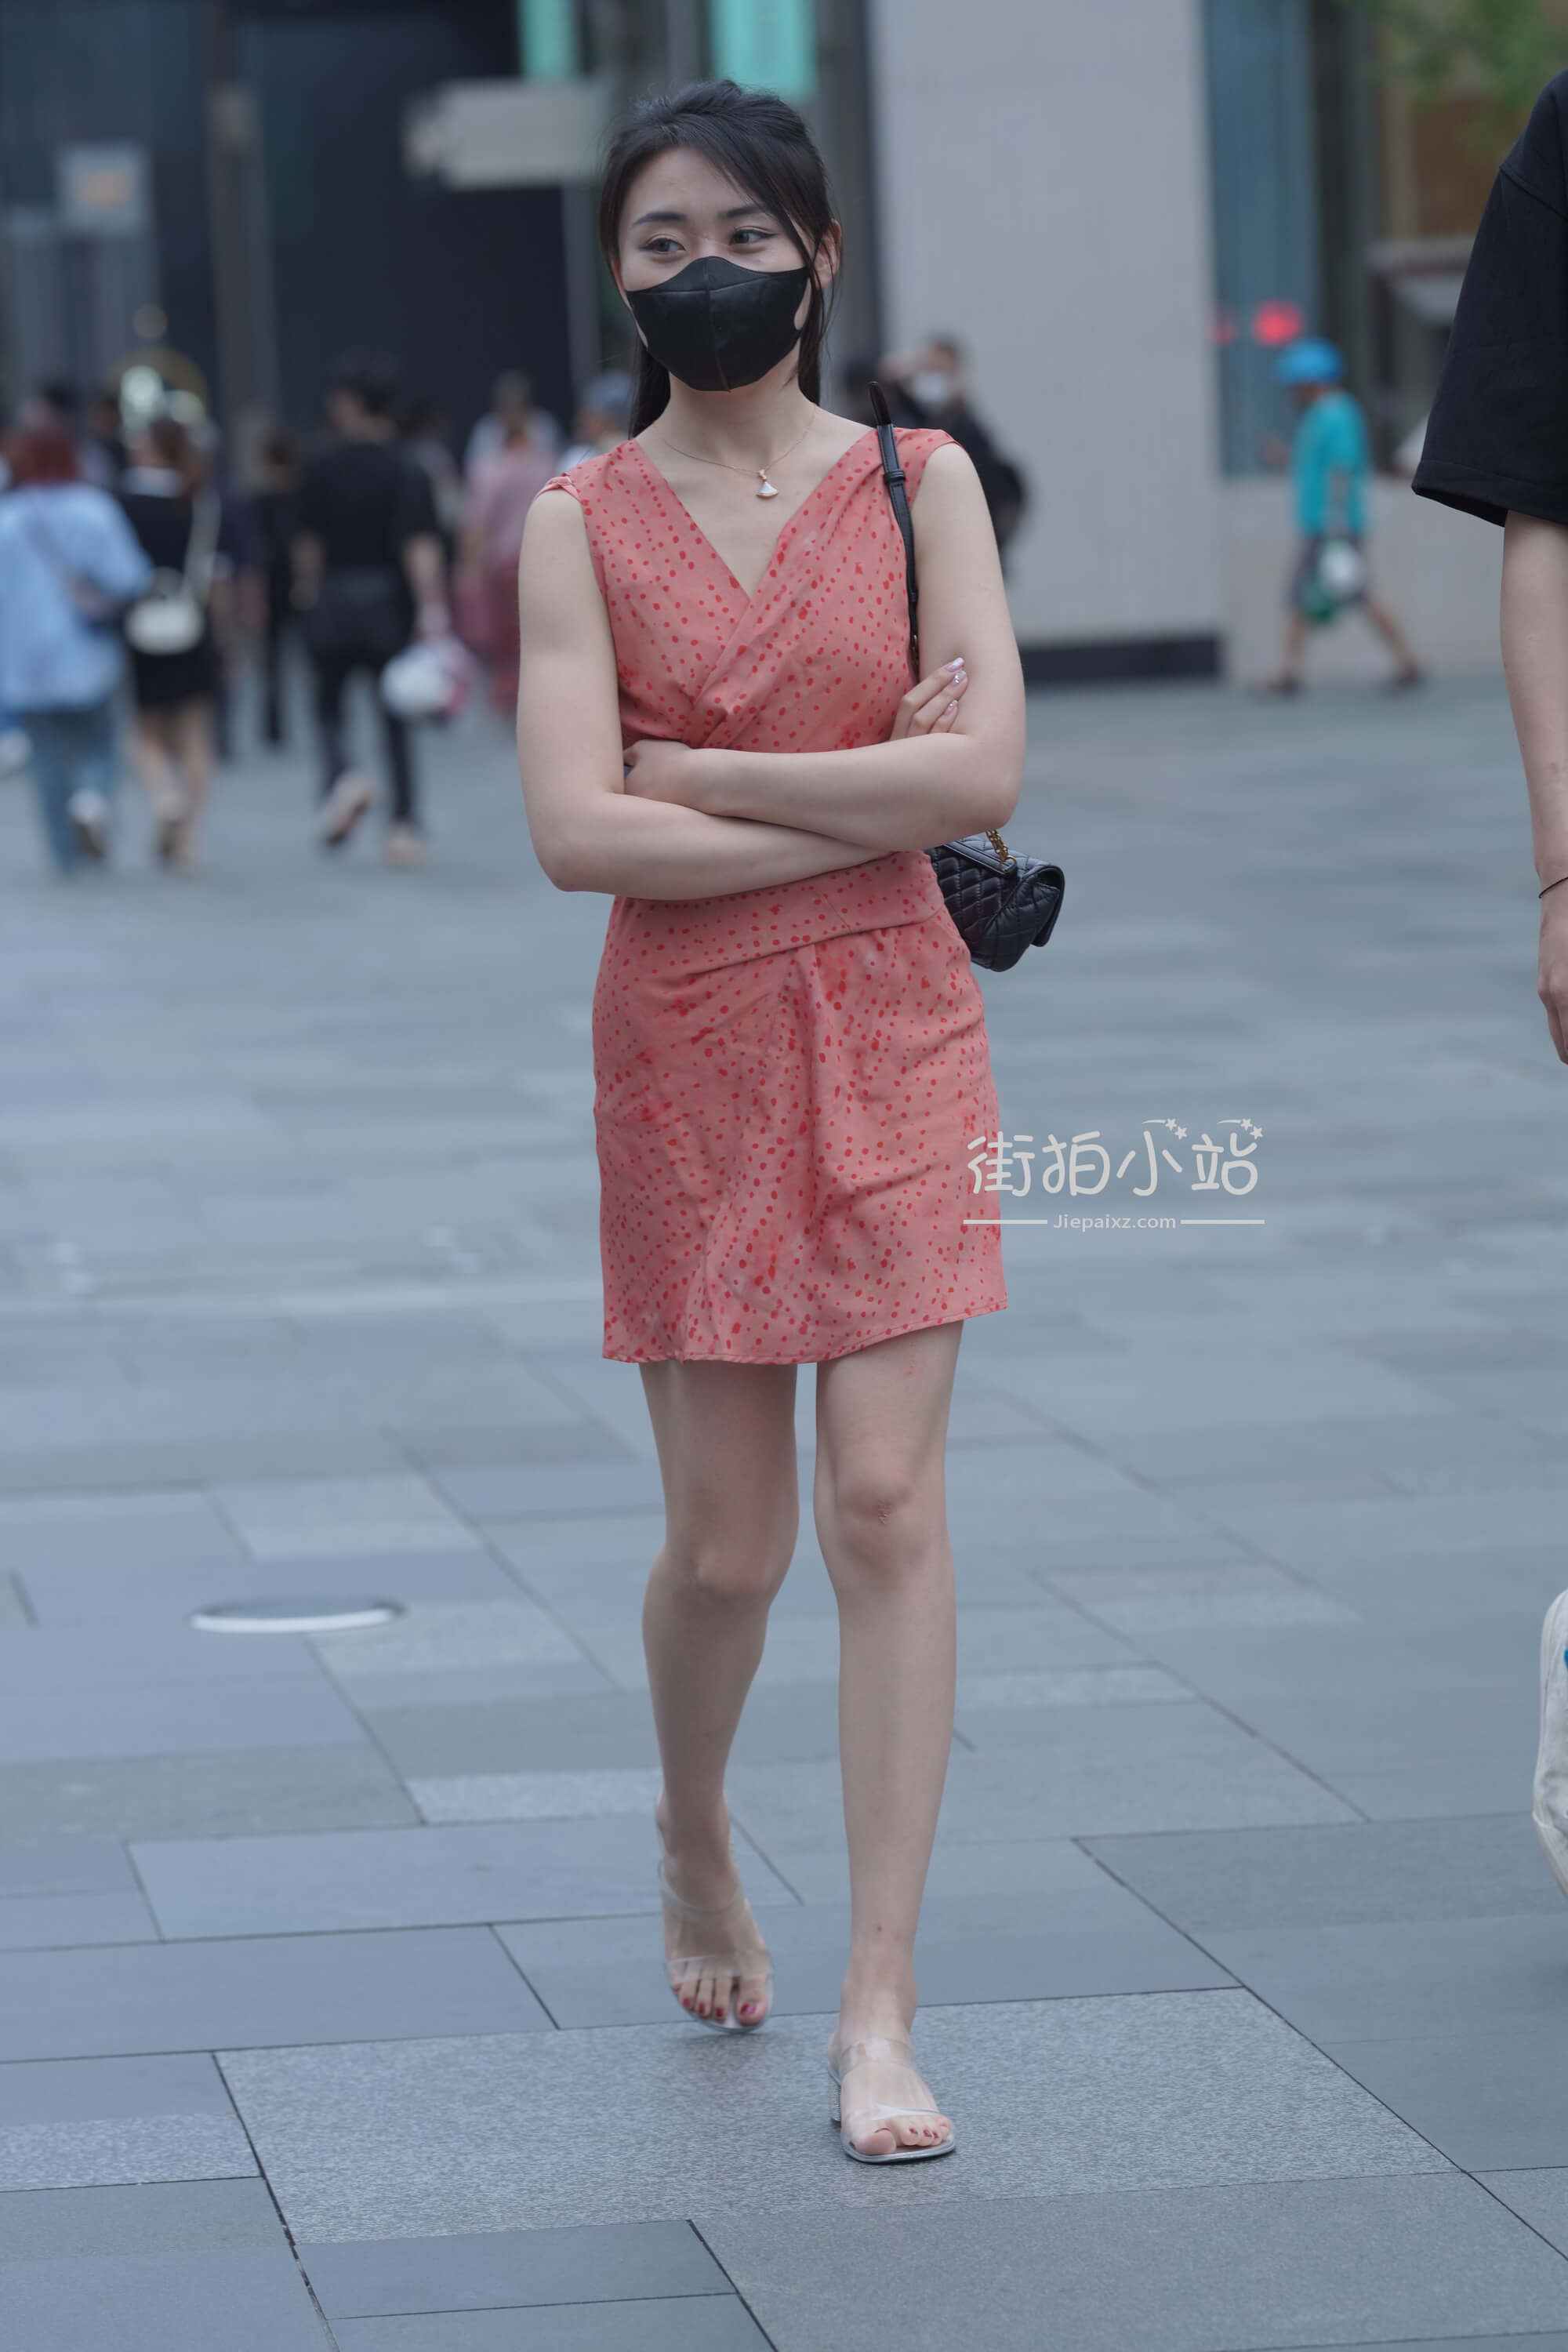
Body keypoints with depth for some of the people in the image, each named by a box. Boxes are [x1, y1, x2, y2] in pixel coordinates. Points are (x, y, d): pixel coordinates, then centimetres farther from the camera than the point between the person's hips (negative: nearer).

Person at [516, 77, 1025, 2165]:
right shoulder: (585, 519, 0)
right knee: (726, 1541, 4)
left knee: (887, 1501, -8)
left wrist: (701, 774, -10)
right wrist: (864, 801, -13)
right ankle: (696, 1855, 36)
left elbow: (987, 772, -10)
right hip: (685, 1052, 0)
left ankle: (881, 2009, -5)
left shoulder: (918, 481, 2)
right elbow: (574, 834, -11)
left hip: (892, 1040, 0)